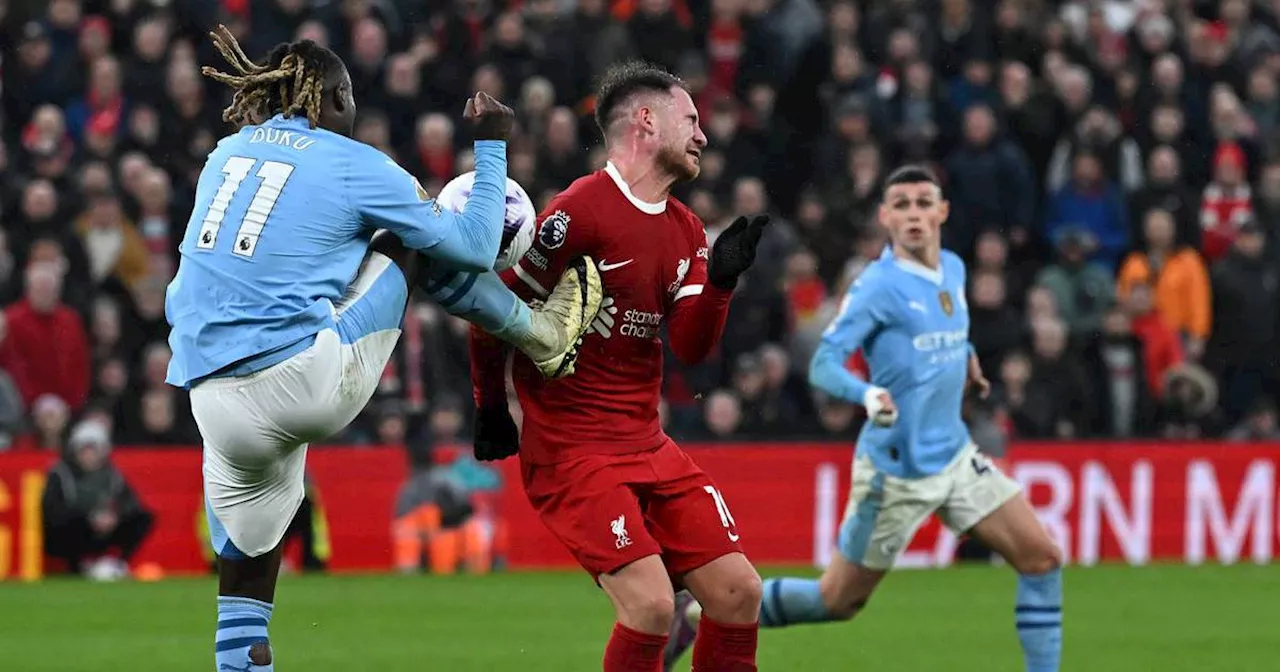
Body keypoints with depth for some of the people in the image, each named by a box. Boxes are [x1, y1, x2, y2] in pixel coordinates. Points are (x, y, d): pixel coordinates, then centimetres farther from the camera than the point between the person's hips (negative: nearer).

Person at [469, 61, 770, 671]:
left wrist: (720, 278, -10)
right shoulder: (582, 210, -14)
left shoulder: (685, 230, 12)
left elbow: (691, 346, 5)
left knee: (737, 592, 1)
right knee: (651, 605, -20)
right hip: (571, 452, -8)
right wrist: (492, 410, 2)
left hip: (647, 445, 8)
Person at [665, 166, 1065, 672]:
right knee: (838, 600, 3)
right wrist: (867, 393, -43)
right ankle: (700, 614, 19)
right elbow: (823, 365, -24)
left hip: (954, 456, 7)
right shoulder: (878, 285, -16)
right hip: (896, 469, -7)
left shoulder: (953, 270, 6)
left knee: (1041, 557, -4)